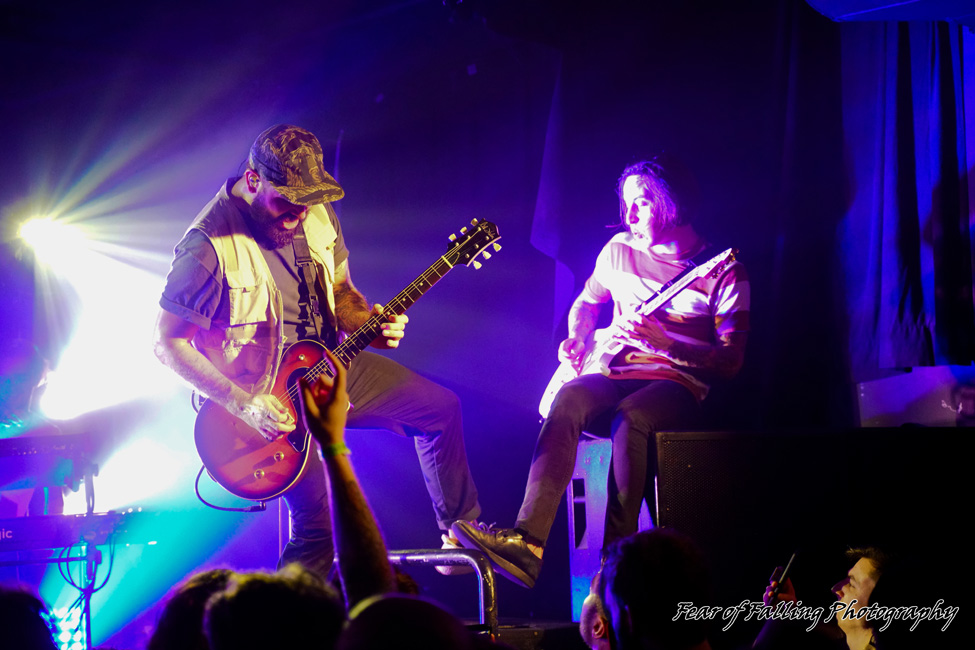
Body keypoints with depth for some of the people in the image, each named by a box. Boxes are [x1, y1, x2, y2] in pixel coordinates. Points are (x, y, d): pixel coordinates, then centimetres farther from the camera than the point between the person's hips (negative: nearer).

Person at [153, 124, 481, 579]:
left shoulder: (317, 214, -4)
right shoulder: (209, 246, -25)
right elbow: (167, 342, -20)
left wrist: (367, 322, -13)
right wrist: (243, 404, -26)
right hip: (259, 398, -7)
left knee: (441, 407, 10)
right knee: (319, 523, -15)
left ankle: (462, 529, 29)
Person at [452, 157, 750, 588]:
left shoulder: (724, 271, 0)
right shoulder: (620, 250, 14)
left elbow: (730, 362, -7)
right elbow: (585, 303, 31)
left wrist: (665, 346, -19)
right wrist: (577, 338, 9)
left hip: (678, 385, -4)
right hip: (618, 377, 4)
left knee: (631, 416, -38)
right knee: (569, 398, -31)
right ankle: (527, 541, -44)